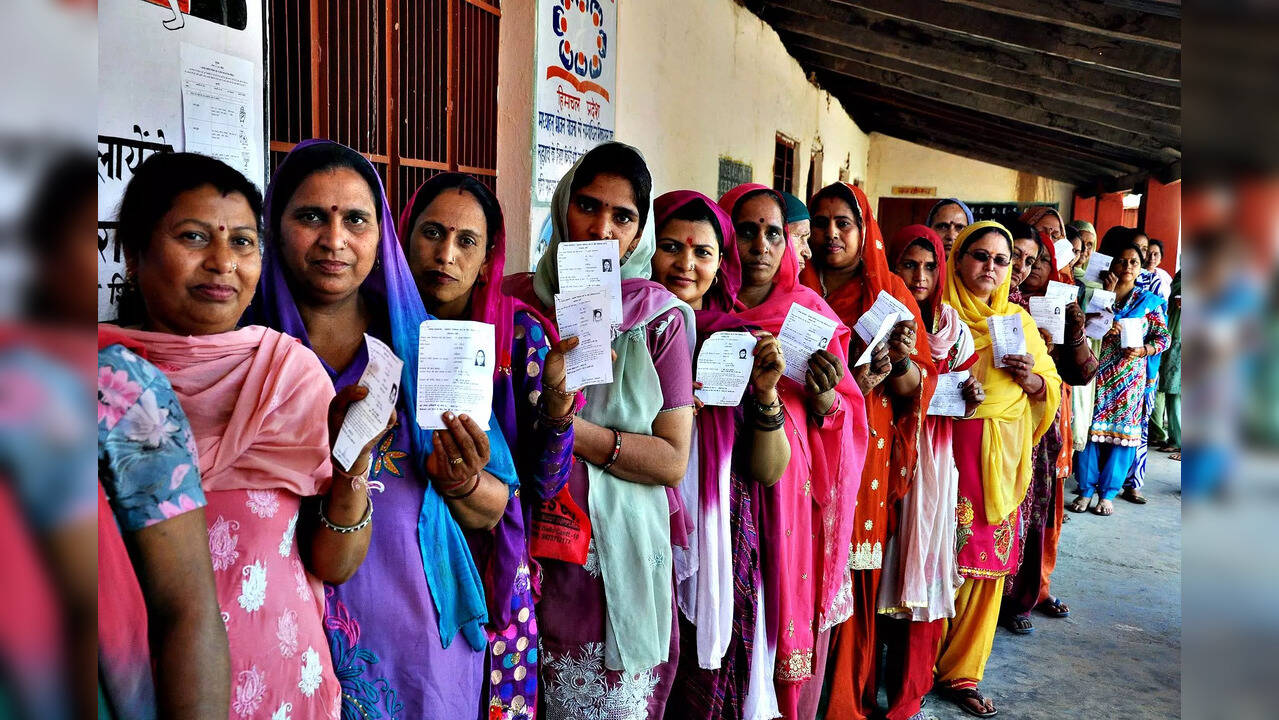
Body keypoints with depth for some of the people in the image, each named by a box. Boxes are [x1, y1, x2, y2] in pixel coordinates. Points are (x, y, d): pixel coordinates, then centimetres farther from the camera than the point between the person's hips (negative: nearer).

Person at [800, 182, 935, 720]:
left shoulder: (890, 291, 6)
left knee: (857, 578, 2)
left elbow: (919, 387, 2)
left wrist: (902, 362, -20)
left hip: (869, 455, 0)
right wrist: (852, 380, -17)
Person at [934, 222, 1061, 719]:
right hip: (949, 451, -4)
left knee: (988, 563, 6)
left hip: (1001, 461, 4)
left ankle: (960, 673, 20)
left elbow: (1052, 389, 15)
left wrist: (1031, 379, -6)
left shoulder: (1020, 321, 14)